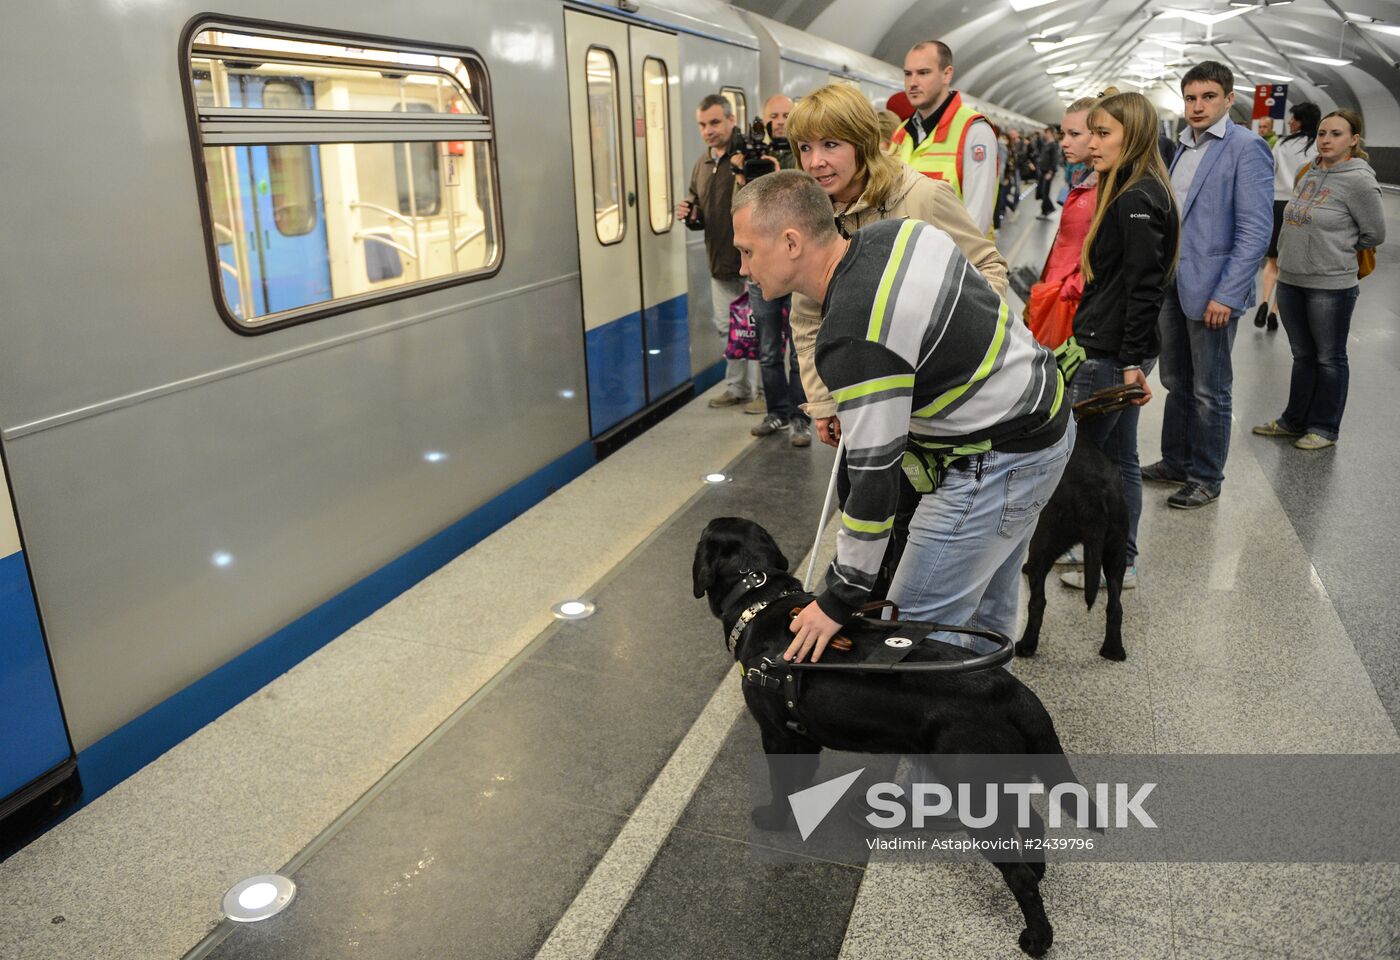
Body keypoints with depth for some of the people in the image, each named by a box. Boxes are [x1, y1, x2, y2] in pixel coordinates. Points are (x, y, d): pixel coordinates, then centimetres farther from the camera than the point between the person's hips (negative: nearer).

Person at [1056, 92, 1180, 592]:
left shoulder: (1138, 200, -16)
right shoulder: (1129, 193, 15)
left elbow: (1143, 288, -20)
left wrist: (1131, 362, -22)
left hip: (1112, 355, -10)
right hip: (1109, 350, 10)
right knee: (1118, 460, 14)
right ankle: (1120, 562, 24)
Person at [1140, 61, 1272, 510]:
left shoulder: (1246, 148, -10)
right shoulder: (1183, 147, 12)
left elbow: (1254, 232, -15)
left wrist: (1225, 295, -20)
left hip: (1212, 290, -7)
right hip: (1172, 284, 7)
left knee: (1210, 392, 4)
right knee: (1177, 384, 16)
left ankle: (1206, 479, 17)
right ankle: (1175, 463, 30)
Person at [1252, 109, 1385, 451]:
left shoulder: (1358, 180, -12)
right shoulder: (1309, 174, 6)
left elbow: (1374, 234, -5)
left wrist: (1338, 249, 2)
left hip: (1331, 286, -6)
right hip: (1290, 281, 6)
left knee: (1329, 359, 7)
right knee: (1302, 355, 17)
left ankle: (1324, 428, 18)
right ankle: (1294, 421, 29)